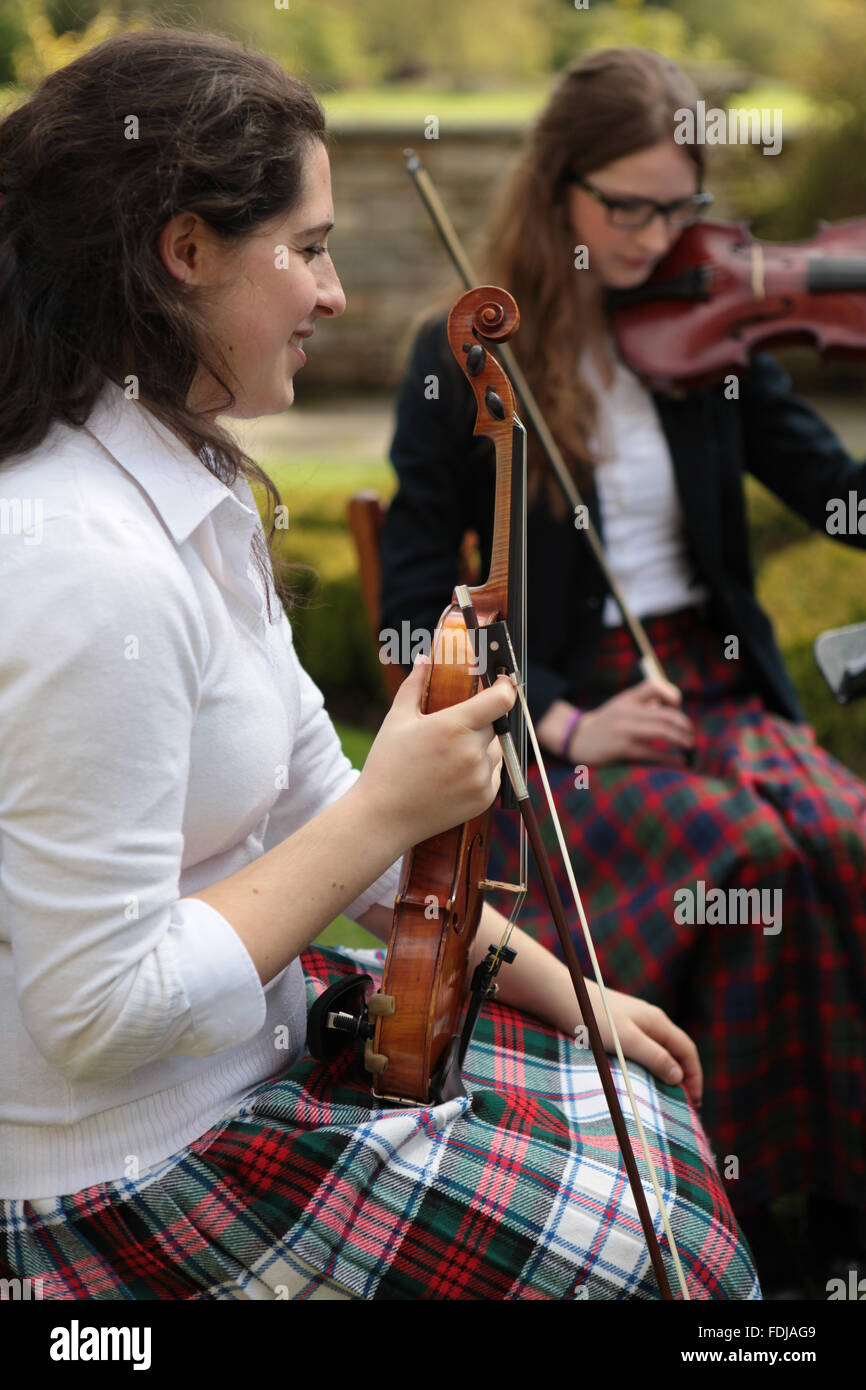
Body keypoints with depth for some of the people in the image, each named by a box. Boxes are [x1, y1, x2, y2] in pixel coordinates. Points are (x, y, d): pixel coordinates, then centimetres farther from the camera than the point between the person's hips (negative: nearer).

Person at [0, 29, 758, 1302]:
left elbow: (314, 801, 9)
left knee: (635, 1094, 15)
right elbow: (104, 1016, -27)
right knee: (655, 1246, -2)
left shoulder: (191, 485, 2)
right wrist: (388, 808, -23)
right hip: (120, 1187, -9)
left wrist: (555, 984, 7)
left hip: (254, 1033, 9)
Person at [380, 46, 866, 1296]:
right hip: (554, 726, -3)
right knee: (752, 859, -30)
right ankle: (743, 1199, -14)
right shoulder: (465, 358, -1)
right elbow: (417, 606, -2)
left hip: (718, 692, 3)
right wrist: (561, 724, -14)